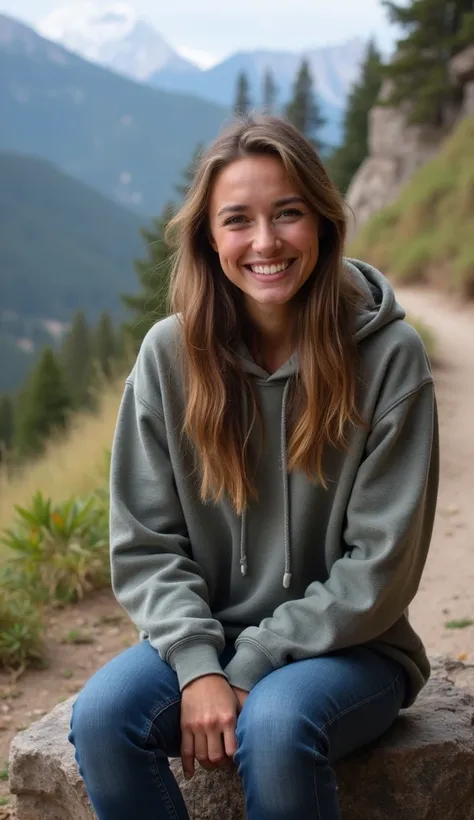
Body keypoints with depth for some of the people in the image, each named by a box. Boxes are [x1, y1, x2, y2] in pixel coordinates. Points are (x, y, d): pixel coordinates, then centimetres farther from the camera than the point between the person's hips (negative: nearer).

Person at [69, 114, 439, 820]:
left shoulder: (388, 354, -11)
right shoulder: (170, 353, -4)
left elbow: (382, 563, -11)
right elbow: (145, 543, -1)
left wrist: (248, 668, -14)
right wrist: (198, 666, -16)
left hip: (349, 648, -2)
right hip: (203, 636, 3)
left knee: (274, 727, -33)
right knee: (101, 717, -24)